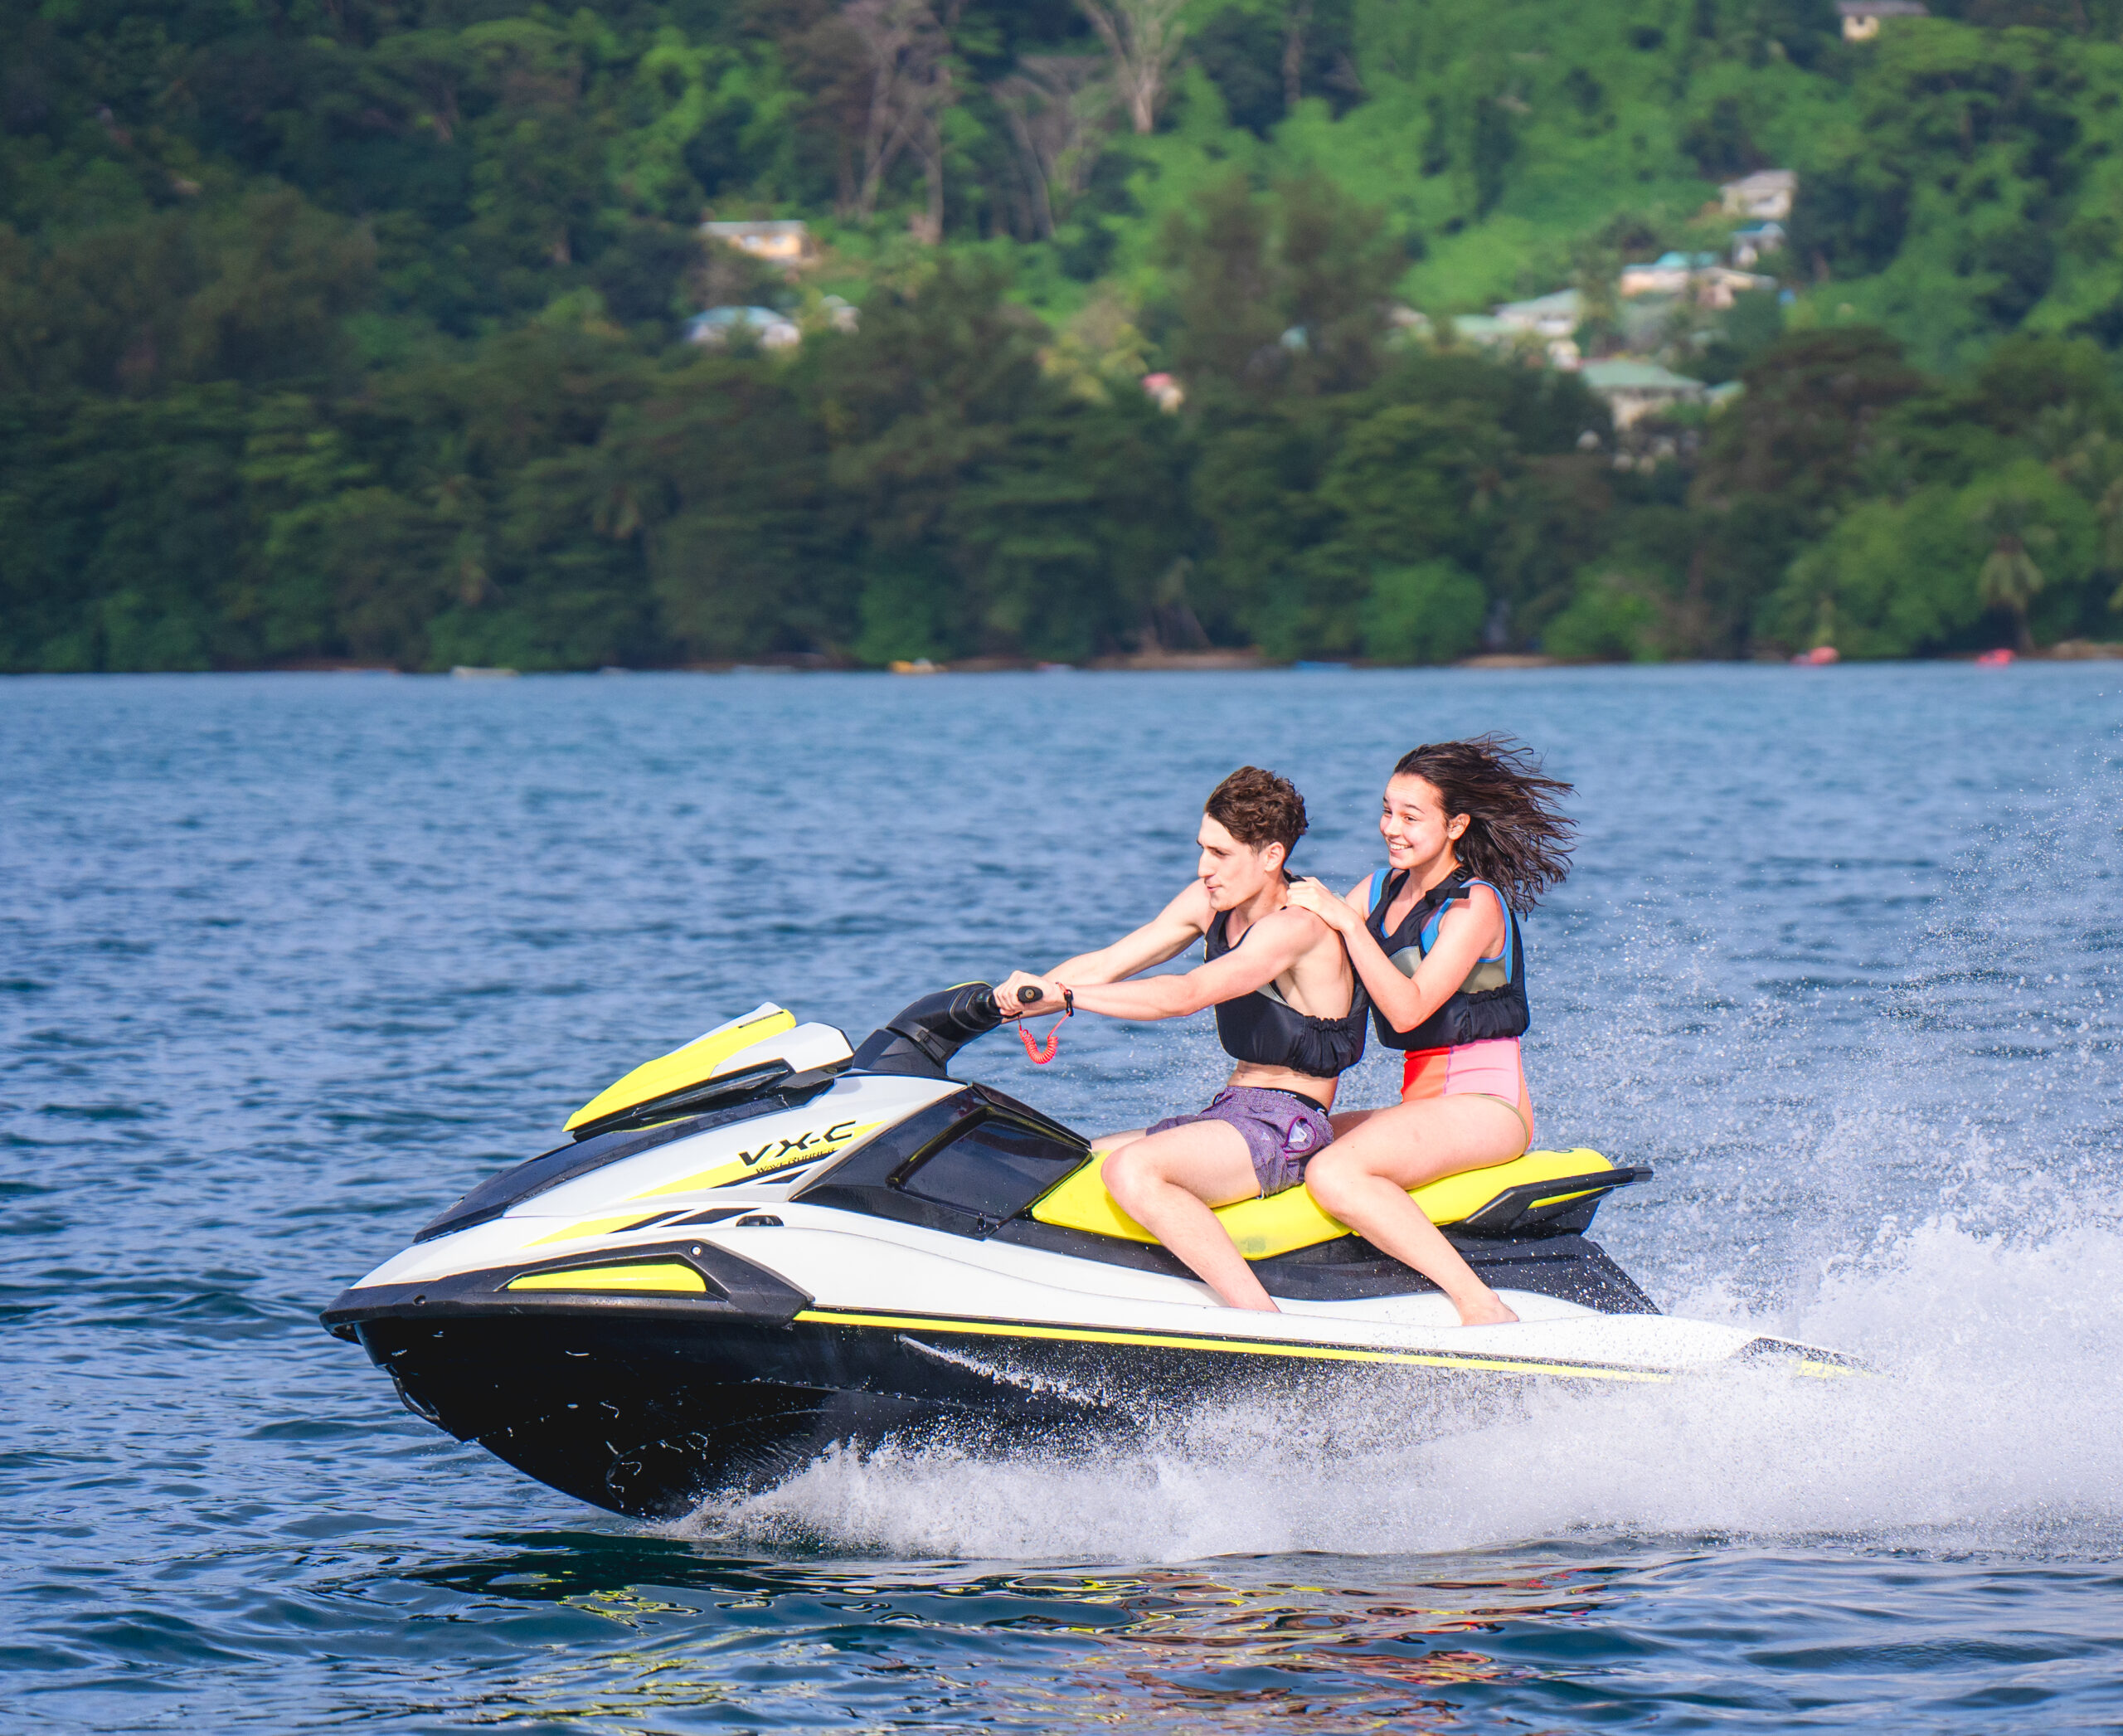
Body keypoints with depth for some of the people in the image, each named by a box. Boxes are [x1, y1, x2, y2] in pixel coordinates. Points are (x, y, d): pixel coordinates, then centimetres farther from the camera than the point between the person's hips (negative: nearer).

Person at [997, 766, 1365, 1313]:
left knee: (1131, 1170, -32)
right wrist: (1011, 1001, -8)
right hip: (1232, 1111, 10)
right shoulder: (1213, 901, 8)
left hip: (1287, 1125, -10)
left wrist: (1064, 995, -32)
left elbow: (1185, 995, -29)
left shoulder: (1297, 925, -19)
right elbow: (1106, 964, 5)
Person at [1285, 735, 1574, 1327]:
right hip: (1423, 1103, 10)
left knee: (1333, 1173, -30)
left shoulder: (1475, 903, -12)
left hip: (1485, 1106, -10)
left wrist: (1347, 921, -22)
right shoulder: (1382, 889, 13)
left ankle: (1482, 1307, -35)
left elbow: (1408, 1009, -22)